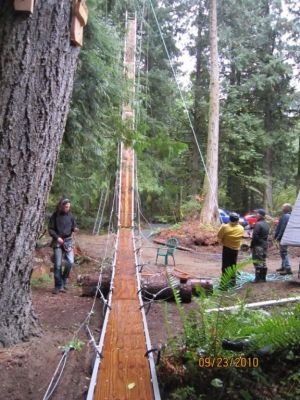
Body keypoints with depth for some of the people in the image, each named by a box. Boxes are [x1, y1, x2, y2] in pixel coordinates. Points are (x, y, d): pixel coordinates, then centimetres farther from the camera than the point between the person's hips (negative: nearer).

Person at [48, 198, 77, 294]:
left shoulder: (70, 215, 3)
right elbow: (50, 229, -2)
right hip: (57, 242, -2)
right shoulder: (55, 215, -4)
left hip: (68, 241, 2)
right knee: (58, 264, -2)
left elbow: (73, 226, 13)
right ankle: (59, 286, 8)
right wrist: (57, 237, -15)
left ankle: (64, 280, 10)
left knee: (70, 262, -12)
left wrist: (74, 229, -10)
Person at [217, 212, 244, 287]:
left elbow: (219, 236, -11)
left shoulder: (225, 227, -18)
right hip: (236, 248, 3)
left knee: (225, 265, 4)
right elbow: (241, 237, 6)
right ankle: (233, 280, 20)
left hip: (226, 248, -3)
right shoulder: (241, 228, -6)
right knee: (233, 265, 15)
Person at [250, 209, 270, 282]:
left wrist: (251, 245, -12)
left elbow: (255, 236, -19)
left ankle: (258, 278, -3)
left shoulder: (258, 224, -18)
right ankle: (263, 278, 19)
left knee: (257, 262, -4)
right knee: (263, 261, 14)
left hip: (258, 246, -9)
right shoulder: (266, 224, 11)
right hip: (265, 245, 9)